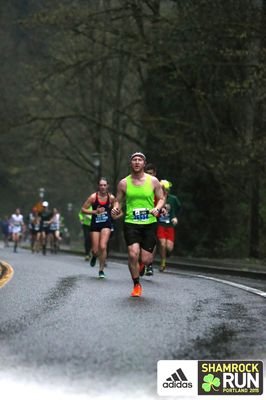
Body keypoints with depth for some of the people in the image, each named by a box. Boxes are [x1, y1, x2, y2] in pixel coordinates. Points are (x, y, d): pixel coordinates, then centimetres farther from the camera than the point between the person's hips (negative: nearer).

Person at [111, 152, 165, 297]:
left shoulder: (153, 181, 2)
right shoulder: (124, 183, 3)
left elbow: (161, 199, 9)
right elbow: (118, 200, 12)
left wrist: (157, 209, -11)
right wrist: (116, 208, -10)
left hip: (149, 223, 1)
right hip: (131, 223, 0)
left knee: (146, 260, -2)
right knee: (133, 254, -19)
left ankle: (139, 263, 39)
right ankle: (136, 285, 3)